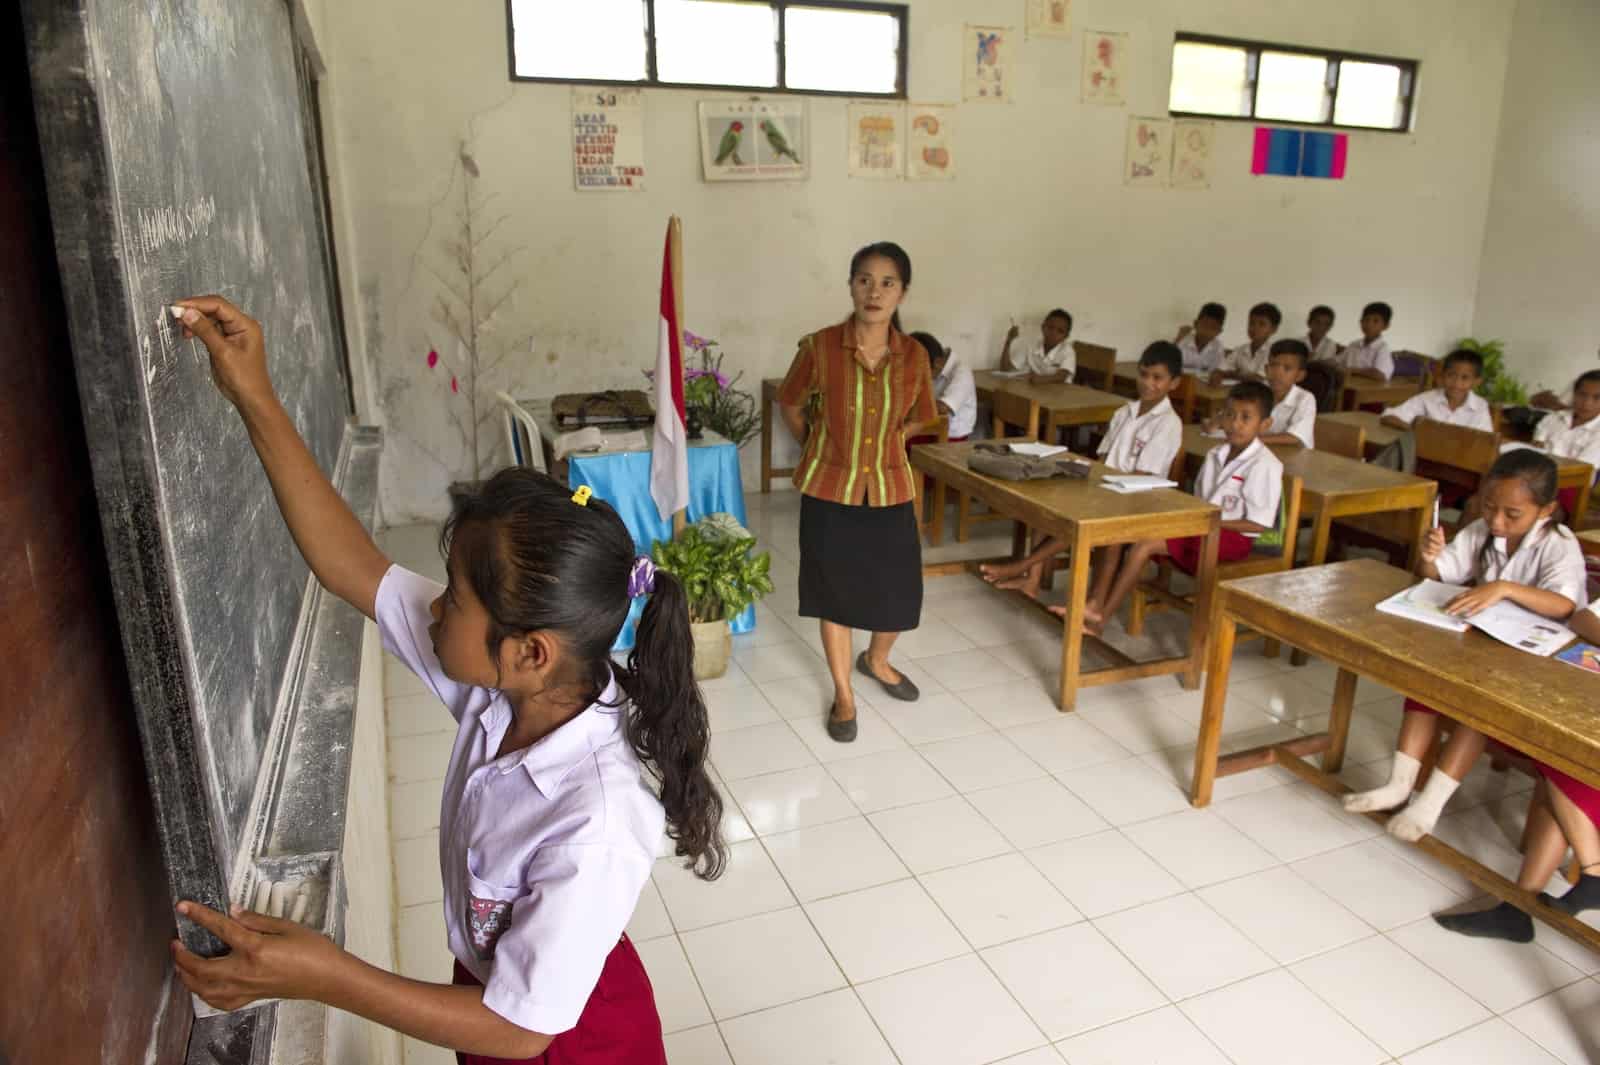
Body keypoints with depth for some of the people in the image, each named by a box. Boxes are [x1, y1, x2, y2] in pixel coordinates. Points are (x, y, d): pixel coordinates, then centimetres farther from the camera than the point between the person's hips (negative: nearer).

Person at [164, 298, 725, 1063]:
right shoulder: (501, 690, -21)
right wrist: (254, 401, -19)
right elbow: (353, 569, -15)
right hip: (494, 994, 6)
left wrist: (322, 977, -33)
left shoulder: (594, 826, -40)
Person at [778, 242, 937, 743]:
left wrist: (882, 445, 9)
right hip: (829, 488, -2)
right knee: (835, 591, 9)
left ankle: (877, 661, 43)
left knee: (899, 591, 11)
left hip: (890, 489, 3)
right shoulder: (820, 346, -12)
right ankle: (843, 694, 27)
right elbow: (791, 406, 5)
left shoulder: (914, 356, -6)